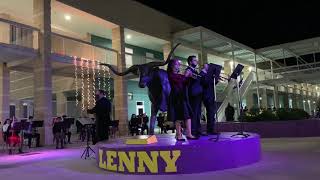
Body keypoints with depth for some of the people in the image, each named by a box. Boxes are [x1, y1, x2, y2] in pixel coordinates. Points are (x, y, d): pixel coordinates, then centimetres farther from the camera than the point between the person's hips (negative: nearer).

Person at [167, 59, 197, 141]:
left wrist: (189, 77, -1)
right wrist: (185, 76, -5)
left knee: (188, 115, -1)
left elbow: (186, 84, 13)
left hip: (183, 98, 7)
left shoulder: (180, 76, 18)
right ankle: (179, 135, -1)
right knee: (178, 117, -6)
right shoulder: (170, 75, -2)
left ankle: (189, 134, -2)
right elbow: (178, 81, -18)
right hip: (176, 98, -7)